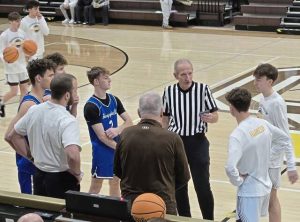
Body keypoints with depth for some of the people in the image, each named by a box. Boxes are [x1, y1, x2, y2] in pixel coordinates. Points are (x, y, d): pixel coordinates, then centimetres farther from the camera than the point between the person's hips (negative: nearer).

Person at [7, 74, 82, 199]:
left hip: (39, 176, 6)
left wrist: (32, 157, 12)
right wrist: (78, 174, -18)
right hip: (62, 179, -6)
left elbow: (13, 136, 10)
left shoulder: (33, 110, -3)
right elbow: (72, 155, -37)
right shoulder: (68, 121, -24)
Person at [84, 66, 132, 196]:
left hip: (117, 148, 6)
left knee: (115, 182, 17)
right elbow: (102, 136, -20)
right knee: (96, 186, 5)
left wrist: (118, 130, -17)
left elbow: (129, 122, 3)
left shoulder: (114, 100, 3)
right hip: (102, 152, -6)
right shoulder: (91, 106, -17)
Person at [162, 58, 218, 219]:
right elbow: (165, 119, 10)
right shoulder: (169, 92, -1)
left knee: (202, 185, -3)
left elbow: (215, 116, -3)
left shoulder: (203, 89, -8)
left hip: (197, 142, -2)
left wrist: (209, 118, -26)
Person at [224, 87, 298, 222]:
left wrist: (238, 181, -16)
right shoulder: (263, 124, -3)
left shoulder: (237, 135, -25)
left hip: (250, 192, -7)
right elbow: (285, 140, 14)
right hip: (266, 187, 7)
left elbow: (230, 168, -35)